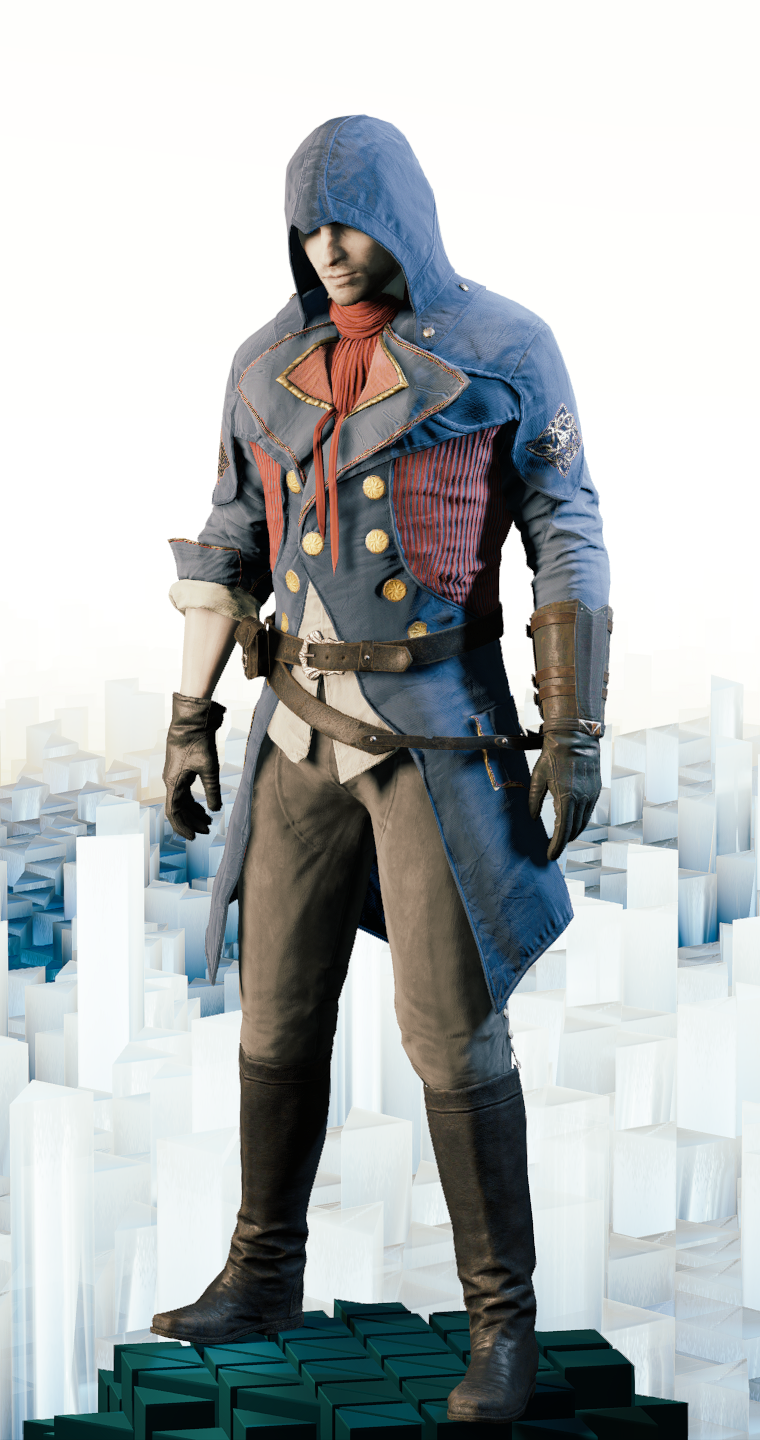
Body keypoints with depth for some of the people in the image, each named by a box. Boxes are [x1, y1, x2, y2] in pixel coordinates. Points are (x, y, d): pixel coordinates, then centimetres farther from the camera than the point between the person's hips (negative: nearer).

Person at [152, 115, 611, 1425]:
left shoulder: (503, 351, -6)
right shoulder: (268, 365, 7)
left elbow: (567, 544, -6)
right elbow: (231, 548, 14)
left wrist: (575, 734, -11)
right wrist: (191, 717, 11)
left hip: (440, 729, -5)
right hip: (304, 729, 5)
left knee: (454, 1034, -7)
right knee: (278, 1015, 12)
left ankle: (503, 1323, 5)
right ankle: (262, 1280, 29)